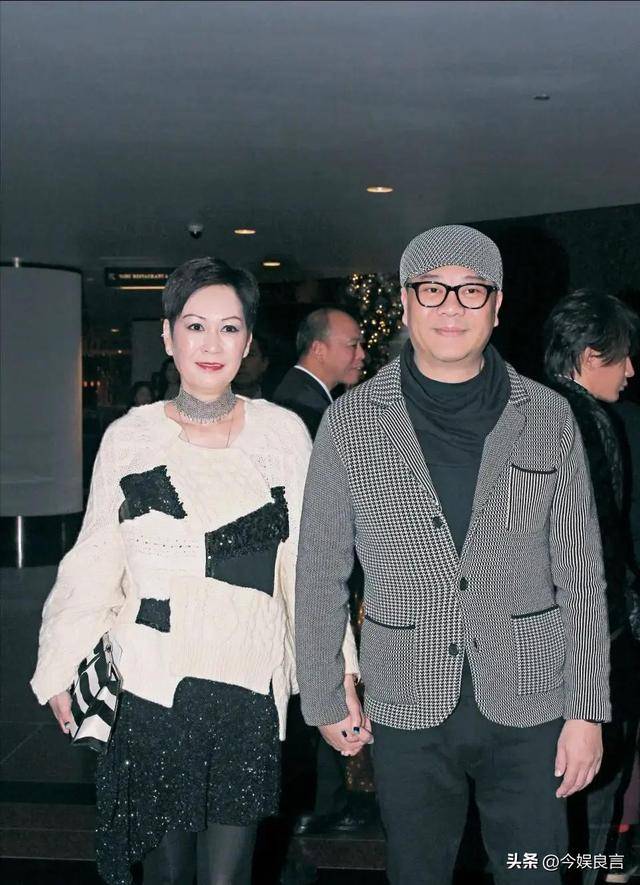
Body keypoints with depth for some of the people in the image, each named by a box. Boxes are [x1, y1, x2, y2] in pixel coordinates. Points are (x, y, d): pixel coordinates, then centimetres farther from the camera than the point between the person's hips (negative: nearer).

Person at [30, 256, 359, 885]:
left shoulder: (283, 433, 0)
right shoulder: (128, 437, 1)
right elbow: (93, 566, 7)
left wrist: (336, 670, -3)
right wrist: (60, 670, 9)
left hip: (247, 687, 0)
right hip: (150, 685, 1)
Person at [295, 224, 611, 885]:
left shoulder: (548, 418, 0)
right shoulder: (350, 422, -2)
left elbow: (581, 576, 2)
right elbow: (320, 573, 3)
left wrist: (588, 707, 0)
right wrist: (324, 700, 4)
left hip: (529, 705, 0)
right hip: (407, 708, 0)